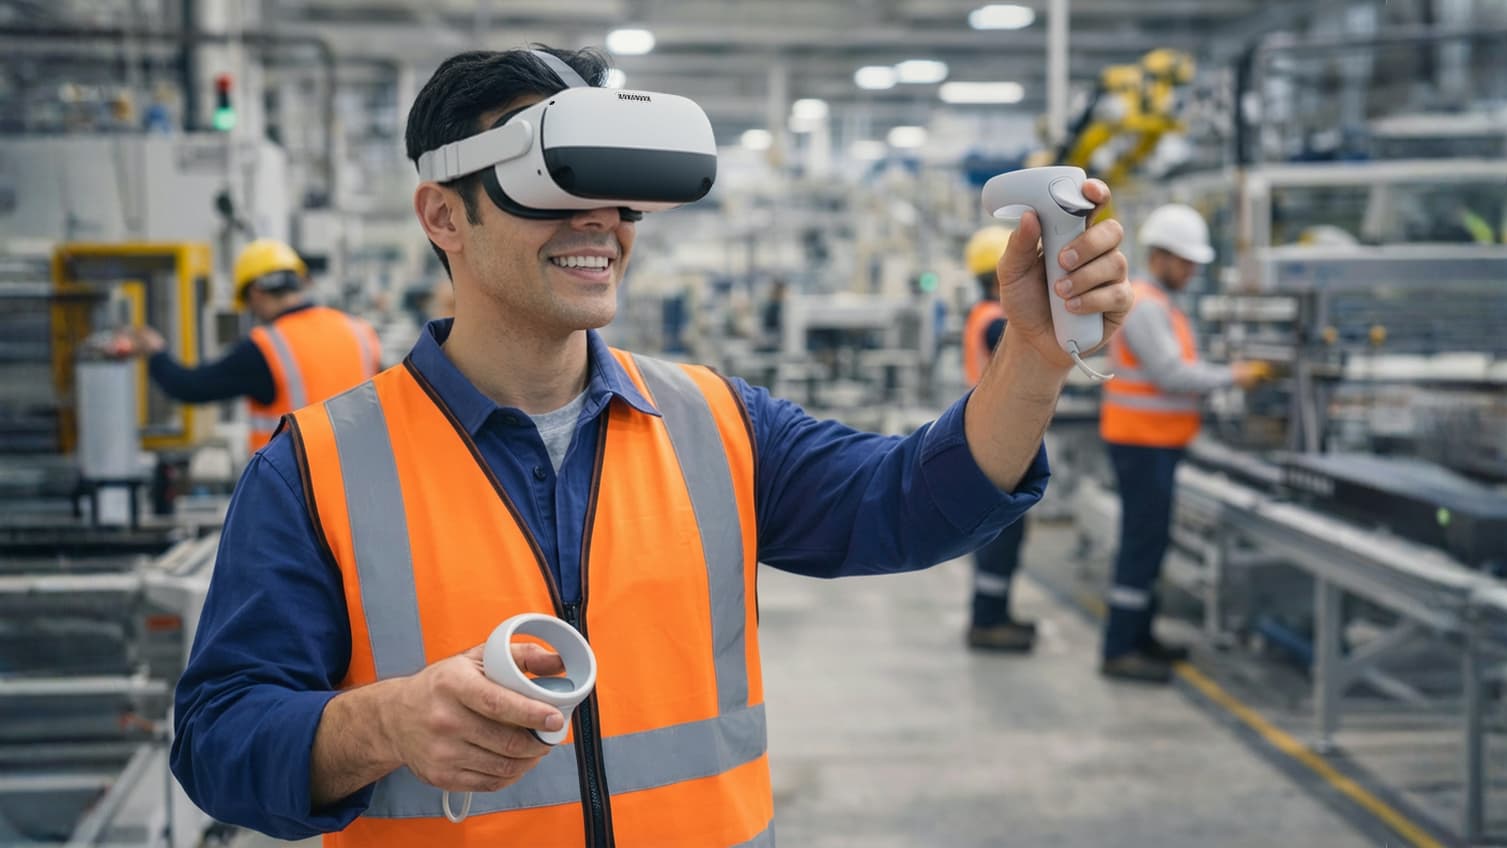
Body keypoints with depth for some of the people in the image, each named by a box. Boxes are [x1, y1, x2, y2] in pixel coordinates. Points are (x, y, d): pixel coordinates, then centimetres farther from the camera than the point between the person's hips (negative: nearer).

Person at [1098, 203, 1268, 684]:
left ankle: (1138, 636, 22)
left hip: (1157, 442, 10)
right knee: (1144, 540, -9)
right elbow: (1171, 374, -22)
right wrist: (1231, 378, -13)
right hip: (1142, 441, -10)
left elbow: (1178, 368, 18)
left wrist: (1228, 373, 4)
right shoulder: (1143, 306, -16)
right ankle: (1119, 652, -6)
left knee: (1150, 539, 14)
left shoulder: (1161, 305, 17)